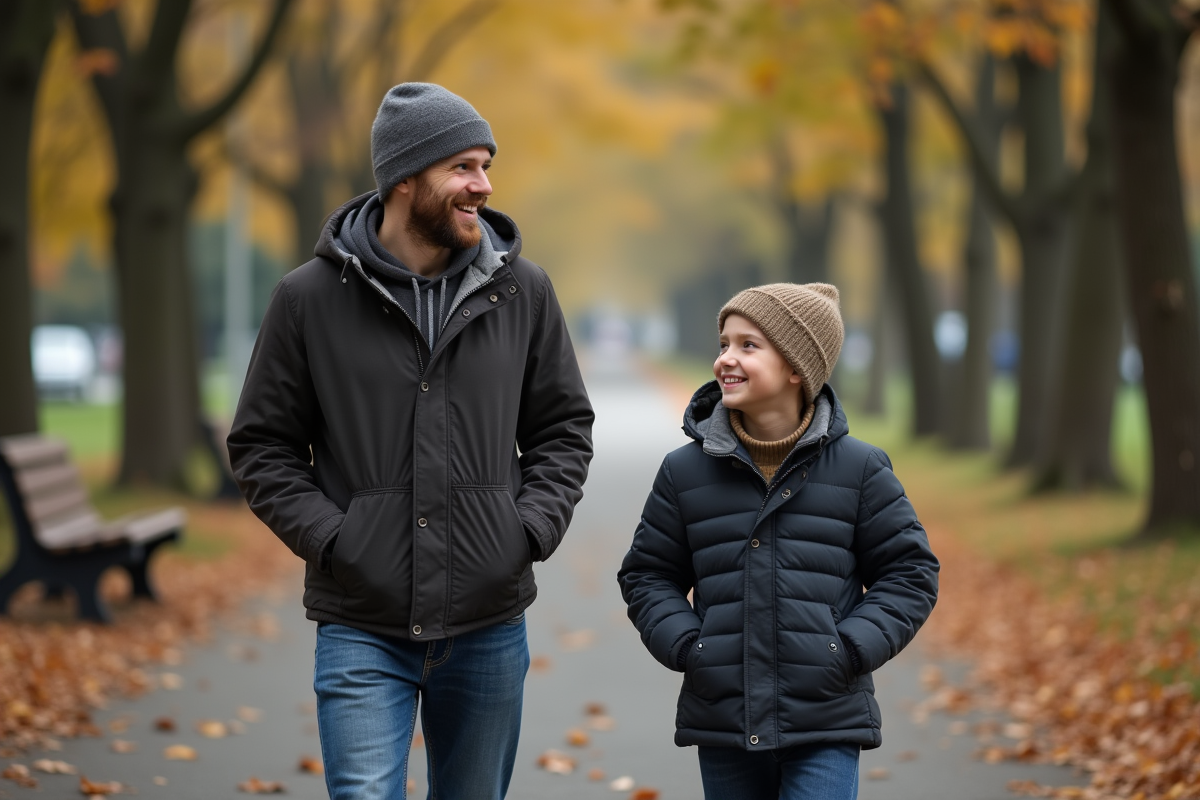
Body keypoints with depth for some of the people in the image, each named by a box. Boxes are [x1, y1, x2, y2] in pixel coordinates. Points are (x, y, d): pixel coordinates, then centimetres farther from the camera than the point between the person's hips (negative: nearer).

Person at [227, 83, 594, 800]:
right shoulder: (311, 298, -2)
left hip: (489, 627, 3)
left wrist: (532, 528, -3)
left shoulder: (523, 291, 4)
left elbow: (564, 429, 12)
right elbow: (263, 446, 3)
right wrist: (330, 538, -9)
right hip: (361, 631, -2)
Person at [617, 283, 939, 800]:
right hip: (722, 721, 3)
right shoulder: (684, 472, 4)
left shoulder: (858, 468, 0)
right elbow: (648, 576, 11)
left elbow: (908, 572, 4)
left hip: (826, 724, -2)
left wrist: (851, 650, -9)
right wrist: (684, 646, -5)